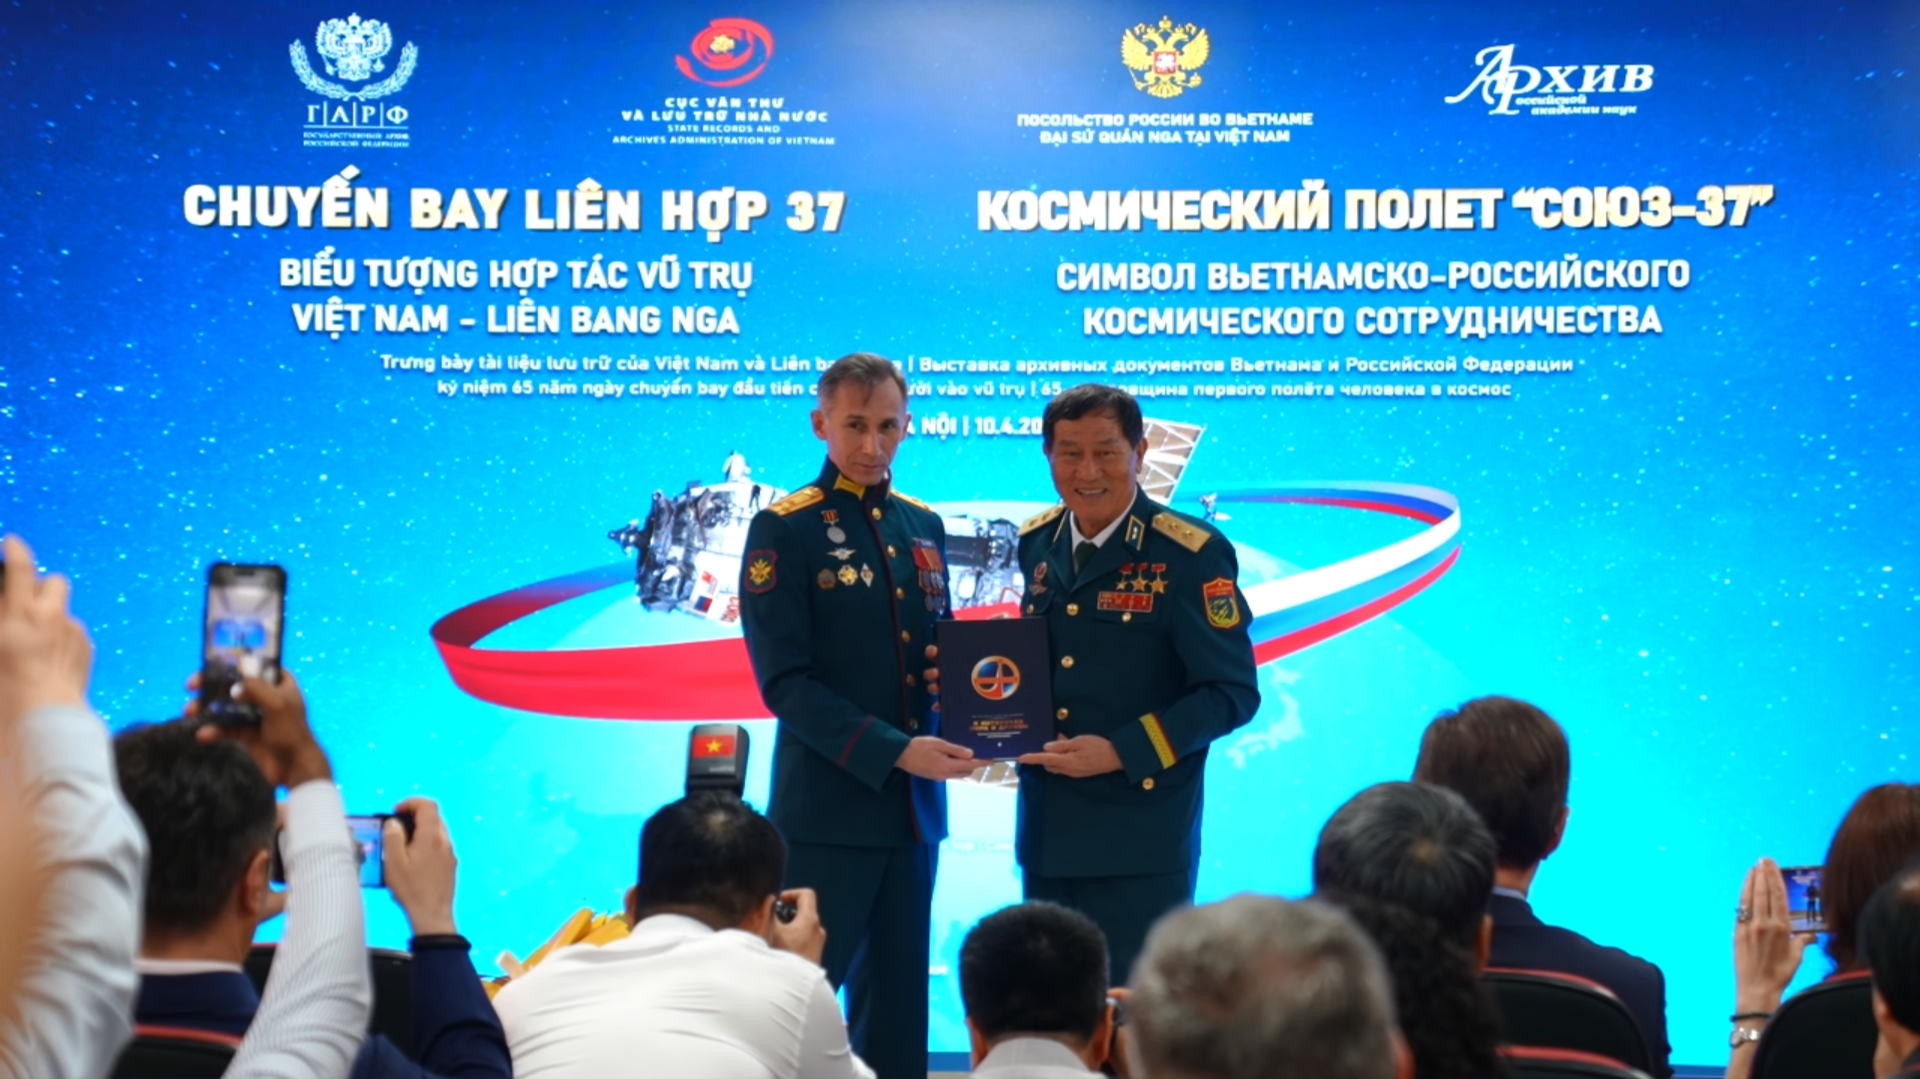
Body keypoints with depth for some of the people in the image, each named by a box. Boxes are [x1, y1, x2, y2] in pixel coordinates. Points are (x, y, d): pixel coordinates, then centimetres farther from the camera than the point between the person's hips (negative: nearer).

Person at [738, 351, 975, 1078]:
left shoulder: (924, 526, 12)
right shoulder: (783, 529, -6)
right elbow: (784, 681, -13)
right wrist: (895, 751, -21)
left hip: (915, 804, 6)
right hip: (828, 807, -6)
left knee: (899, 996, 10)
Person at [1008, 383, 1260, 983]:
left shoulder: (1190, 555, -11)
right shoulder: (1037, 544, 8)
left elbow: (1231, 694, -12)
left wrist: (1122, 751, -20)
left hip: (1140, 843, -6)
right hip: (1048, 836, 6)